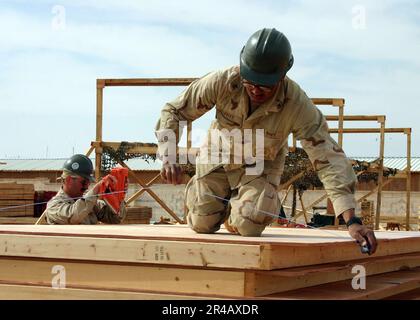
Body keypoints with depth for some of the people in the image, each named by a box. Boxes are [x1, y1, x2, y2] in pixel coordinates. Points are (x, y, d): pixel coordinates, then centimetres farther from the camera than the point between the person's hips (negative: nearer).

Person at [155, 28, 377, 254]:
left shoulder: (298, 105, -34)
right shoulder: (222, 82, -32)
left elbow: (328, 159, -34)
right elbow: (173, 111, -19)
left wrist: (352, 221, -41)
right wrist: (168, 158, -36)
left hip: (260, 166, -1)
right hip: (218, 156, 2)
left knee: (247, 226, -22)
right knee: (202, 223, -3)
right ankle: (225, 200, 32)